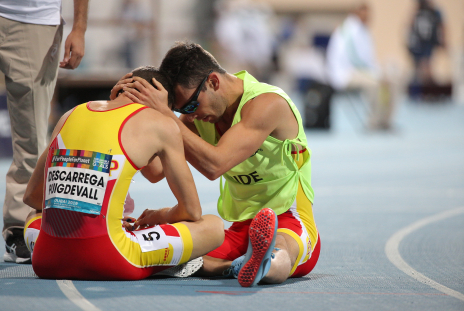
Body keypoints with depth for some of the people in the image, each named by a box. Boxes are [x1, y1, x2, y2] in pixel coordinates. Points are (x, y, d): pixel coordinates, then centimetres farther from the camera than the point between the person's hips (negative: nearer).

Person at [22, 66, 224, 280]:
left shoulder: (72, 115, 21)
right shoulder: (161, 125, 6)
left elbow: (31, 196, 30)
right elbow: (192, 212, 10)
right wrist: (156, 217, 32)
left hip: (46, 264, 6)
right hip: (105, 264, -6)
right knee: (214, 228, 7)